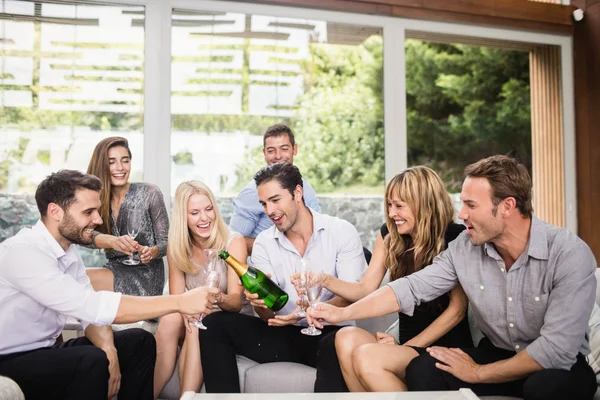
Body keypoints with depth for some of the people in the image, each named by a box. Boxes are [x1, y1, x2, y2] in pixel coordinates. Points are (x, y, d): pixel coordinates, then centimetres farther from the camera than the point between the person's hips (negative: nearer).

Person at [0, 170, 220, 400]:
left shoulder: (69, 251, 3)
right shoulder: (22, 252, -25)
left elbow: (91, 310, 2)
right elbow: (91, 306, -34)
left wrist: (108, 349, -20)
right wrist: (179, 302, -33)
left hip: (45, 351, 8)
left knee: (139, 342, -2)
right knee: (91, 361, -32)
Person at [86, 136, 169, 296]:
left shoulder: (149, 193, -6)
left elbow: (165, 241, -3)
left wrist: (152, 252, -27)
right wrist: (114, 241, -36)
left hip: (145, 276, -4)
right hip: (115, 271, 4)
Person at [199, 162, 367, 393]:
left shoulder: (342, 232, -5)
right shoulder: (263, 243, 3)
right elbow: (268, 316, -2)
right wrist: (260, 301, -27)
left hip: (329, 333, -3)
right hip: (284, 335, 4)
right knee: (215, 324, -14)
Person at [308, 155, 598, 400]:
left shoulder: (570, 254, -23)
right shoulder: (465, 247, -9)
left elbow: (557, 349, -25)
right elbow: (411, 288, -4)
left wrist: (478, 373, -18)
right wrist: (342, 313, -10)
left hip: (558, 366, -3)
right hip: (497, 354, 4)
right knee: (422, 367, -20)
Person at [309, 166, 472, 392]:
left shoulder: (455, 238, -11)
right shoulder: (390, 235, 5)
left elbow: (457, 309, -9)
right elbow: (365, 290, 5)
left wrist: (409, 346, -12)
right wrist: (326, 280, -14)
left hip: (446, 347, -5)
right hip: (407, 344, 5)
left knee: (366, 357, -29)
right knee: (346, 338, -25)